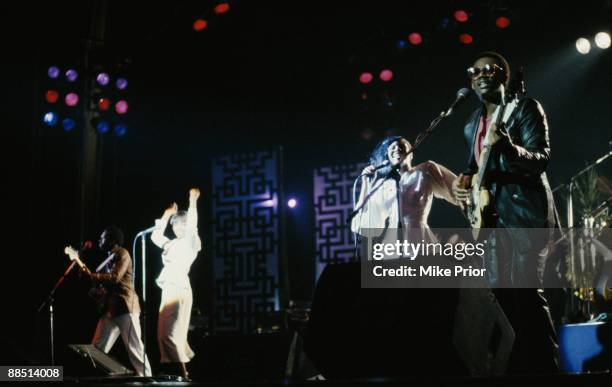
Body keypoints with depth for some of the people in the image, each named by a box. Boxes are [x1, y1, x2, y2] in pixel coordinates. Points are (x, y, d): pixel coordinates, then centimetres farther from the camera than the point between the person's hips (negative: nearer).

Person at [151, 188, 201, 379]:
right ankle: (179, 374, 13)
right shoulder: (172, 244, 22)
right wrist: (167, 215, 26)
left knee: (168, 335, -16)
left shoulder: (191, 242, 1)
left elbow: (191, 227, -17)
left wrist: (193, 202, -19)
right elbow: (155, 236, 30)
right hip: (169, 290, 9)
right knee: (165, 335, 8)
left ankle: (182, 376, -16)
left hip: (179, 290, -9)